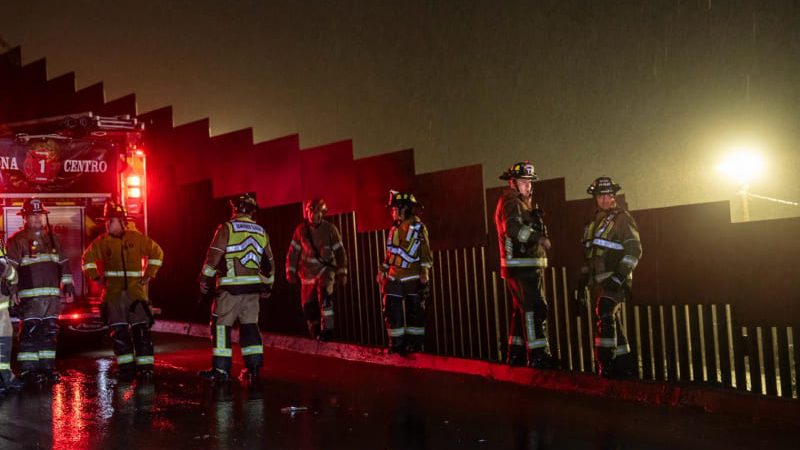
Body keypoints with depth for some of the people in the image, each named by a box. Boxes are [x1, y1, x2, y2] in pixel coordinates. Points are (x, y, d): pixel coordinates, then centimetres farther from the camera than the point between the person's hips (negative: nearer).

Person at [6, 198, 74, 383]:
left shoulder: (53, 238, 16)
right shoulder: (17, 240, -1)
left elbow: (63, 263, 20)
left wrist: (68, 285, 15)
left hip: (52, 295, 6)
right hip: (30, 296, -6)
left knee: (50, 332, 8)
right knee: (30, 332, -7)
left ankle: (47, 366, 16)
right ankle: (27, 370, -2)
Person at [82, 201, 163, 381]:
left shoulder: (137, 238, 3)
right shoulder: (102, 241, 5)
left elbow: (157, 252, 13)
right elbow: (88, 258, 17)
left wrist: (149, 274, 6)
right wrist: (96, 277, 6)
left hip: (136, 291, -1)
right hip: (113, 292, 1)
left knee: (141, 329, -5)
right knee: (118, 330, 0)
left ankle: (145, 366, -1)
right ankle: (126, 366, 7)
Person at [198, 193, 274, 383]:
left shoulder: (227, 228, -5)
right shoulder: (261, 232, 12)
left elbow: (213, 256, -9)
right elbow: (269, 263, 17)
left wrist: (204, 280, -1)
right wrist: (267, 287, 26)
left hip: (230, 286, -5)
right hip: (253, 287, 5)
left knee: (221, 325, 2)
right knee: (250, 325, 9)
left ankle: (221, 369, 1)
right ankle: (254, 368, 6)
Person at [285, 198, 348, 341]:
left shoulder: (330, 229, -6)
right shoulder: (300, 230, -1)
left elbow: (339, 251, -2)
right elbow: (293, 252, 5)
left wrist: (342, 272, -5)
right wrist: (290, 271, 1)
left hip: (326, 268, -3)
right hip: (308, 272, 3)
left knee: (324, 294, -27)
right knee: (308, 305, 4)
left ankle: (327, 329, -21)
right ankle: (316, 334, 24)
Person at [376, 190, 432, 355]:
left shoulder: (418, 227, -6)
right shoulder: (395, 227, 11)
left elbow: (425, 252, -10)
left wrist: (425, 271, -19)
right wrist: (382, 270, 16)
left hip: (413, 278, -5)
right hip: (395, 278, 5)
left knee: (415, 311, 4)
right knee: (391, 310, 0)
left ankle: (415, 343, 13)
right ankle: (396, 344, 7)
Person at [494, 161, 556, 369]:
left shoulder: (524, 203, 23)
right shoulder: (510, 202, -10)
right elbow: (513, 228, -29)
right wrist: (539, 238, -37)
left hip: (530, 267, 10)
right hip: (520, 267, -10)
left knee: (522, 311, 13)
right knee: (535, 309, -15)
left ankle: (516, 355, 20)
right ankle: (538, 355, -16)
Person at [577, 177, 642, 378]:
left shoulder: (622, 218, -4)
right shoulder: (595, 222, 19)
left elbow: (634, 249, -12)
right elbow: (589, 255, 24)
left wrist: (619, 276, -21)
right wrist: (582, 283, 19)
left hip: (614, 281, -8)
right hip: (599, 283, 8)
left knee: (605, 318, -22)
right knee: (614, 323, 12)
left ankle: (606, 366, -24)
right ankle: (624, 367, 20)